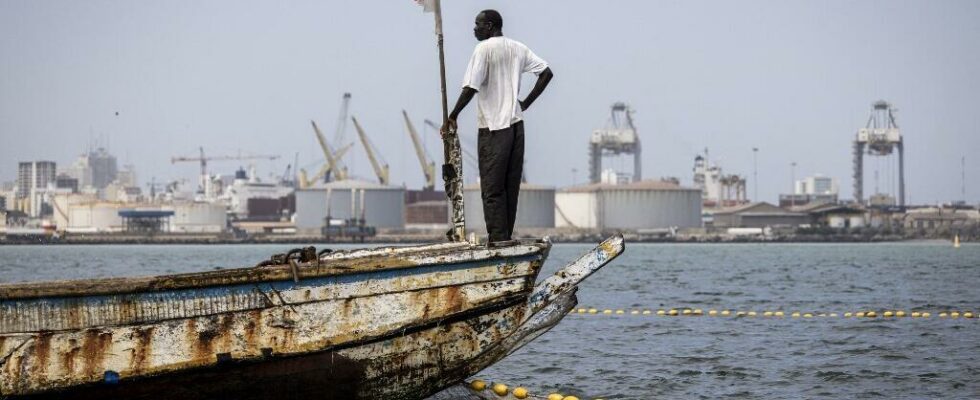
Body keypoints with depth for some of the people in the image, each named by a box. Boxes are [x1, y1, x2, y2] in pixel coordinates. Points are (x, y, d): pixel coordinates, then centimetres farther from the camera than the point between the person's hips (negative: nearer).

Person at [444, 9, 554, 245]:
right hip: (516, 125, 6)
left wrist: (452, 117, -9)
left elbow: (471, 88, -16)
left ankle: (498, 239, -9)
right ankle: (506, 237, 9)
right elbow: (546, 73, 10)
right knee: (511, 187, 9)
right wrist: (526, 103, 12)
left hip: (493, 128, -6)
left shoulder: (484, 49, -9)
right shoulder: (518, 49, 12)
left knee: (492, 188, -4)